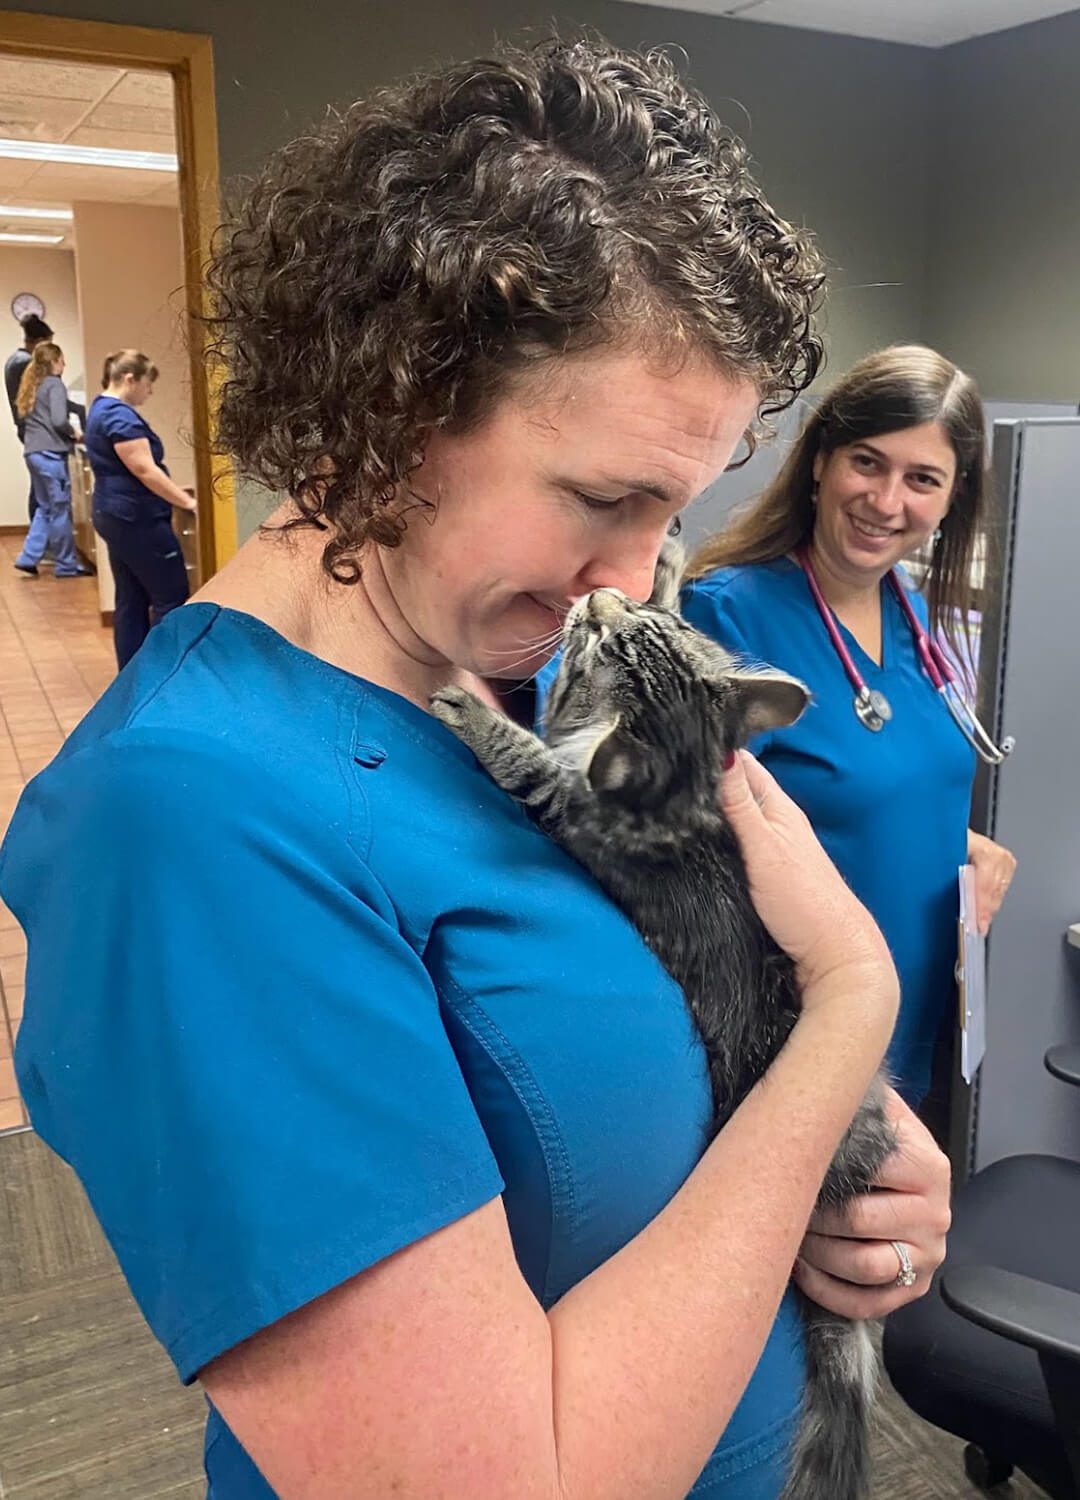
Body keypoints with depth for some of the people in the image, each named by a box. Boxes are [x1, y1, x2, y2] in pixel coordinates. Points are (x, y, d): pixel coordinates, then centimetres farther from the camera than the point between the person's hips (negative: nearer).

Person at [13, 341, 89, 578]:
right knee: (60, 510, -1)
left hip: (33, 452, 9)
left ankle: (28, 558, 11)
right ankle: (67, 565, 5)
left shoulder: (32, 386, 18)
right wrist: (74, 432, -1)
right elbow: (58, 421, -19)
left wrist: (68, 428, 17)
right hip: (50, 453, -8)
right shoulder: (54, 384, -8)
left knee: (45, 508, 16)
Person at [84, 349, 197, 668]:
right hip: (136, 519, -11)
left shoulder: (103, 409, 16)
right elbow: (144, 470, -22)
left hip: (117, 516, 11)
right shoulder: (120, 415, -17)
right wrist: (188, 502, -19)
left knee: (131, 600, 11)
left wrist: (173, 491, 18)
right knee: (171, 597, -4)